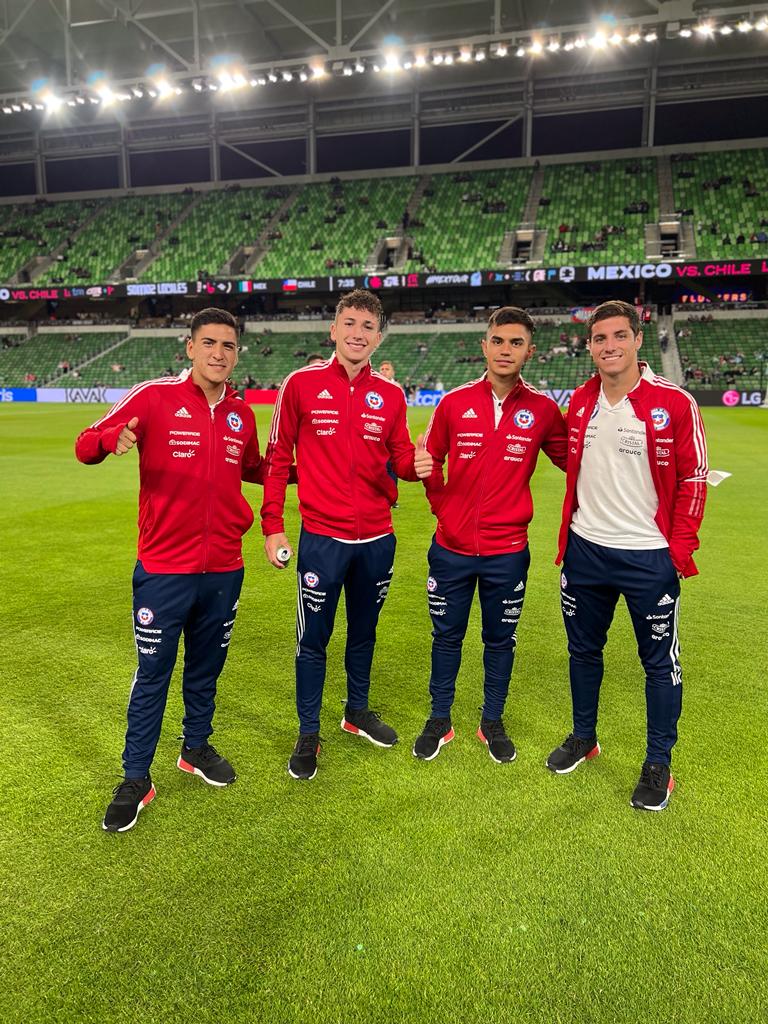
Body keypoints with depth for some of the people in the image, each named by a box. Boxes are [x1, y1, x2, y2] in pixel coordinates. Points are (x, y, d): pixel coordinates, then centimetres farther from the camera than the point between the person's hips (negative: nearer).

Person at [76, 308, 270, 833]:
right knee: (152, 677, 7)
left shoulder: (241, 413, 5)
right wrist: (114, 439, -32)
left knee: (206, 669, 19)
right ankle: (136, 779, 25)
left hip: (224, 569, 4)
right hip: (164, 570, -4)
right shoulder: (154, 397, -8)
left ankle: (197, 747, 41)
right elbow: (85, 446, -9)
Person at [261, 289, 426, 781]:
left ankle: (358, 712, 41)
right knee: (313, 639, 7)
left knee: (364, 632, 19)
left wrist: (418, 463, -15)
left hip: (378, 538, 3)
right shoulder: (302, 384, -5)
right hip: (322, 537, -3)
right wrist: (272, 526, -6)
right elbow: (277, 459, -2)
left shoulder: (391, 394, 3)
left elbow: (401, 460, 9)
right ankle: (309, 735, 26)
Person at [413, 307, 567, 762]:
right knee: (447, 636, 14)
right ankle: (440, 721, 32)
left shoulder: (543, 409, -3)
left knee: (501, 639, 14)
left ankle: (493, 722, 34)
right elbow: (430, 459, 6)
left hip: (508, 551, 0)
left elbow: (572, 462, 7)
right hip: (451, 548, 1)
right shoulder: (454, 403, -1)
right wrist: (440, 502, -8)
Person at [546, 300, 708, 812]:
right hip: (586, 551, 5)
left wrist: (680, 549, -10)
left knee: (660, 660, 8)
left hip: (649, 557, -4)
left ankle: (658, 765, 26)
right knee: (584, 649, 17)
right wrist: (567, 536, 12)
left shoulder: (674, 403, -10)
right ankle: (584, 737, 38)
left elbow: (693, 480, -6)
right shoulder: (580, 401, 4)